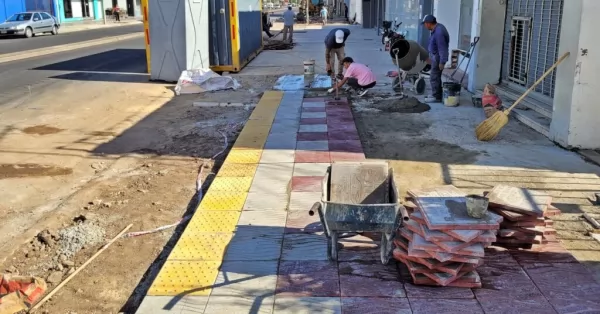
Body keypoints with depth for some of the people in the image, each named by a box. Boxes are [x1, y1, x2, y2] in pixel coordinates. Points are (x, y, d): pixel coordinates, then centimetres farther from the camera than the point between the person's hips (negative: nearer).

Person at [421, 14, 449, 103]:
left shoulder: (438, 32, -26)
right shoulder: (437, 28, 6)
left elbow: (442, 48, -26)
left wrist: (442, 62, -24)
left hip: (438, 57, -11)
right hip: (435, 56, 11)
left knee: (434, 77, -6)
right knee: (436, 76, 18)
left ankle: (436, 97, 1)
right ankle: (436, 95, 28)